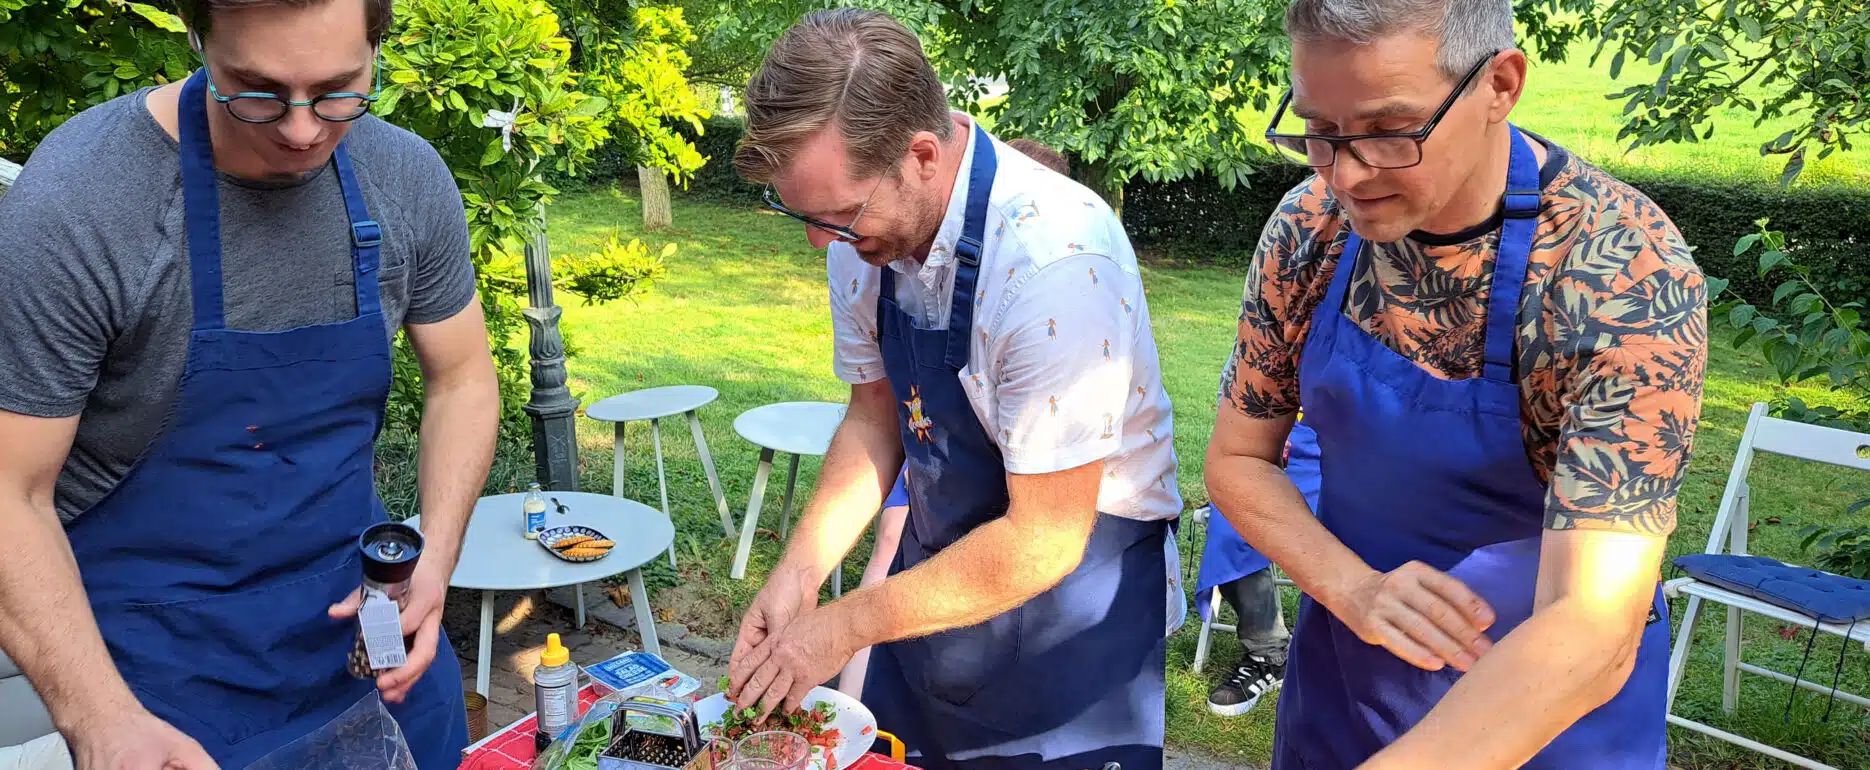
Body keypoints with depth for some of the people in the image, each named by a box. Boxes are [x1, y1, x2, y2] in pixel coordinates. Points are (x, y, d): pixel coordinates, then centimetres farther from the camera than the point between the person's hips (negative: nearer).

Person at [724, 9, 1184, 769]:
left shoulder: (1056, 256, -32)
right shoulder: (863, 229, -10)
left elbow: (1044, 541, -27)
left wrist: (843, 626, -19)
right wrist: (799, 572, -8)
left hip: (1071, 577, -6)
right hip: (940, 573, 6)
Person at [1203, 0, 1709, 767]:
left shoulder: (1629, 274, -26)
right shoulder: (1307, 228, -14)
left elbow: (1591, 634, -33)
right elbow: (1236, 461, -3)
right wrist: (1353, 588, -21)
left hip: (1550, 708, -3)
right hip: (1340, 673, 4)